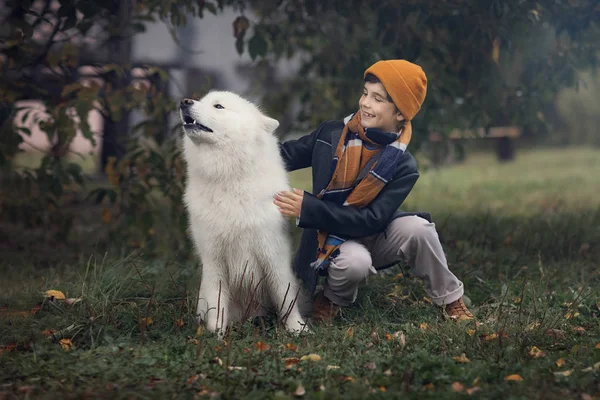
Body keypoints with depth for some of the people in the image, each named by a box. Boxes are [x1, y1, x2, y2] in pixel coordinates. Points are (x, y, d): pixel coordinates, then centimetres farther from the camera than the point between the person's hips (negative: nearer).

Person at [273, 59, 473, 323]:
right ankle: (334, 298, 0)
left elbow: (372, 221, -22)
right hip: (331, 242, 0)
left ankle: (451, 300, -5)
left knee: (416, 228, -29)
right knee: (354, 262, -36)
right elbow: (285, 156, 0)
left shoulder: (403, 167, -14)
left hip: (372, 238, 1)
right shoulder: (332, 135, -8)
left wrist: (308, 208, -29)